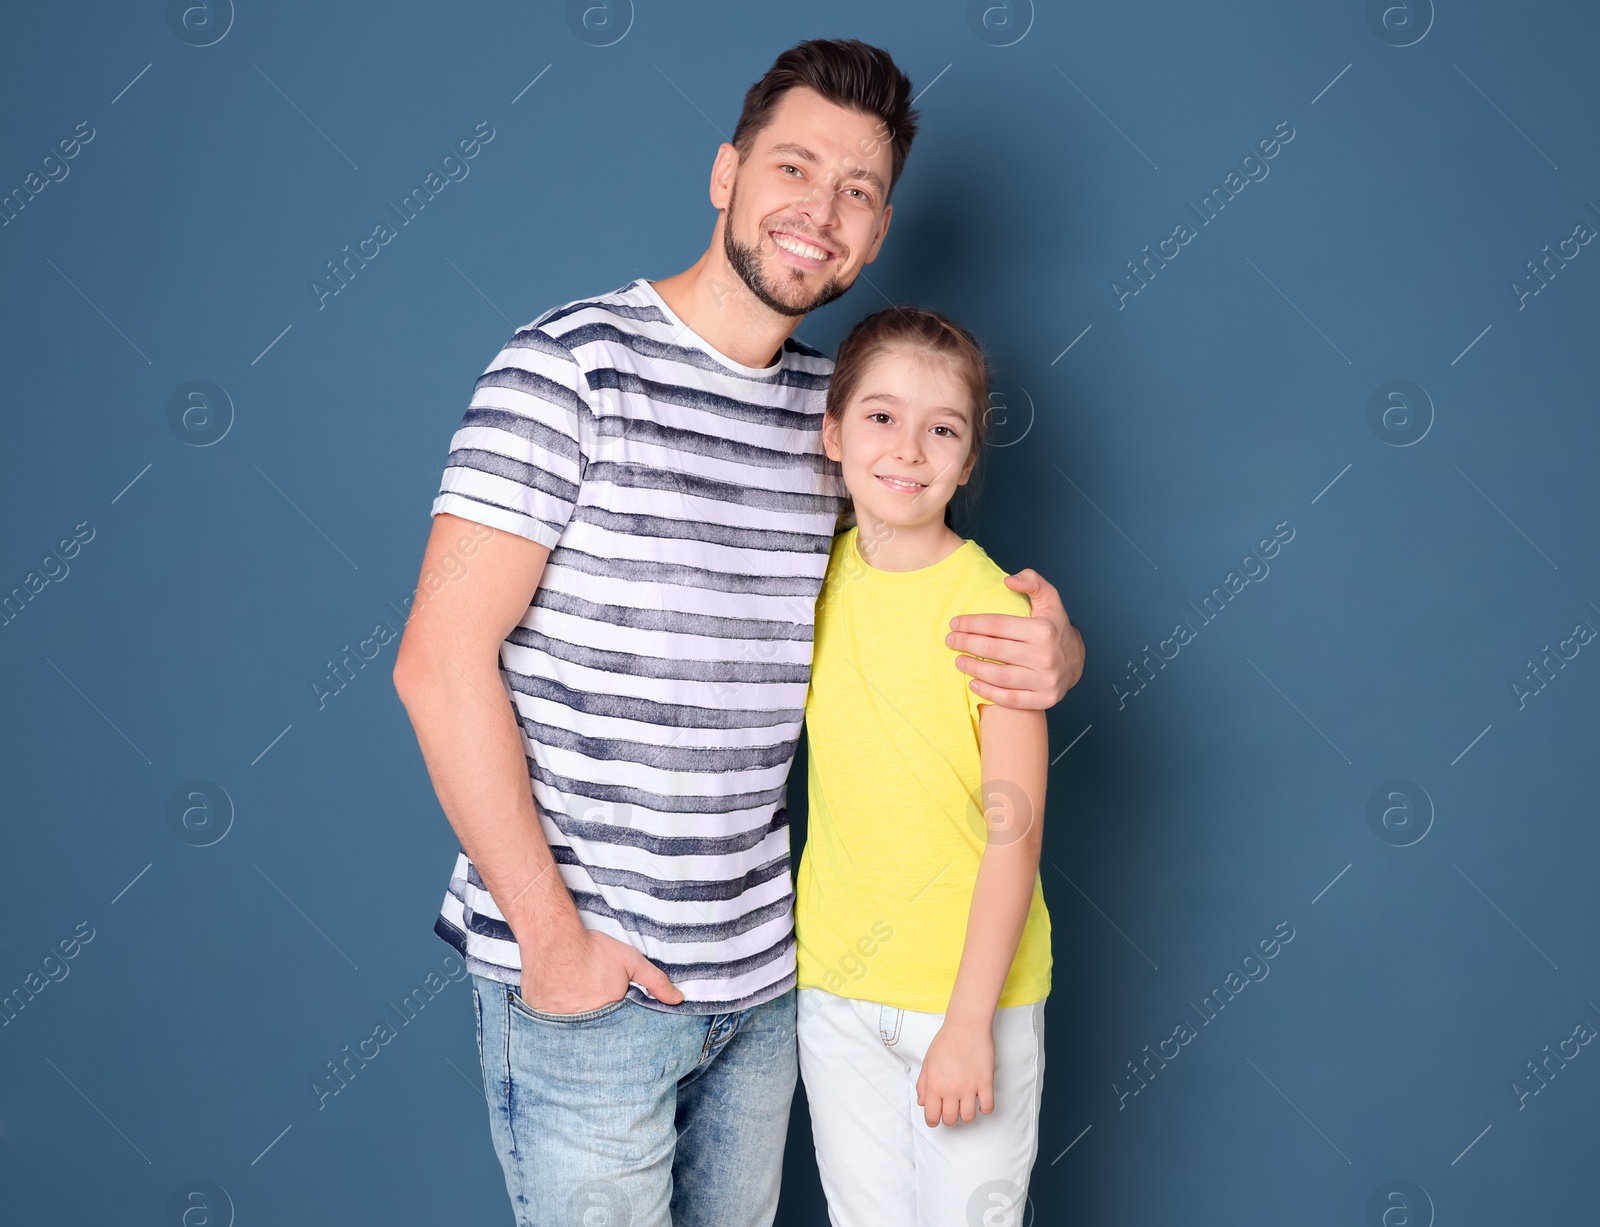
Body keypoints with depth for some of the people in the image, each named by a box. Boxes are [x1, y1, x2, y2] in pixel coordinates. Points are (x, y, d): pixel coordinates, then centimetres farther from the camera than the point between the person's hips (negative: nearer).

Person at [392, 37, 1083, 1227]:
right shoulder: (573, 363, -12)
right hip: (583, 976, -6)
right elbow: (442, 659, -16)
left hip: (762, 971, 6)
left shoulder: (833, 406, 6)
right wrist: (550, 931, -15)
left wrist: (1051, 650, -7)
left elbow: (940, 588, 18)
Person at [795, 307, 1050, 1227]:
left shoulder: (994, 609, -16)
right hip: (833, 981, 4)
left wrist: (970, 1021, -16)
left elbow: (1015, 834, -15)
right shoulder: (818, 577, -2)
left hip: (971, 987, -4)